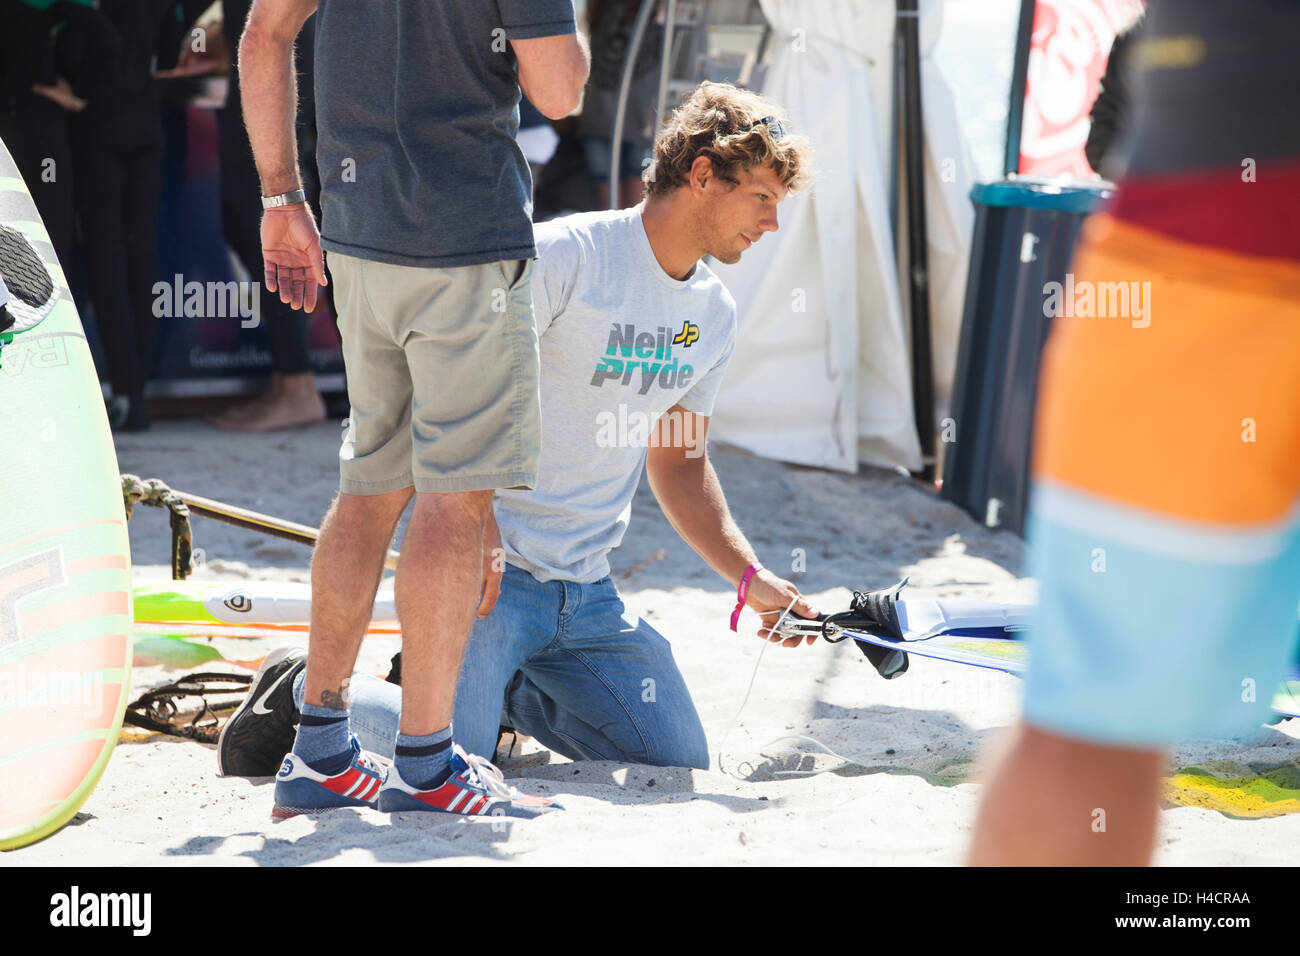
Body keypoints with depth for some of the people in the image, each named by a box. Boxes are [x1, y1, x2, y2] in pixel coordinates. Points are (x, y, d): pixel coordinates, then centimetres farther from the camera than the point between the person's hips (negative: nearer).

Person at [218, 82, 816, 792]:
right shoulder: (565, 255, -14)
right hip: (488, 565, -7)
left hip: (587, 592, 7)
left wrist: (750, 578, 8)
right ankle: (308, 687, 9)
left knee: (679, 760, -1)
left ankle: (494, 685, 19)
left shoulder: (714, 315, 10)